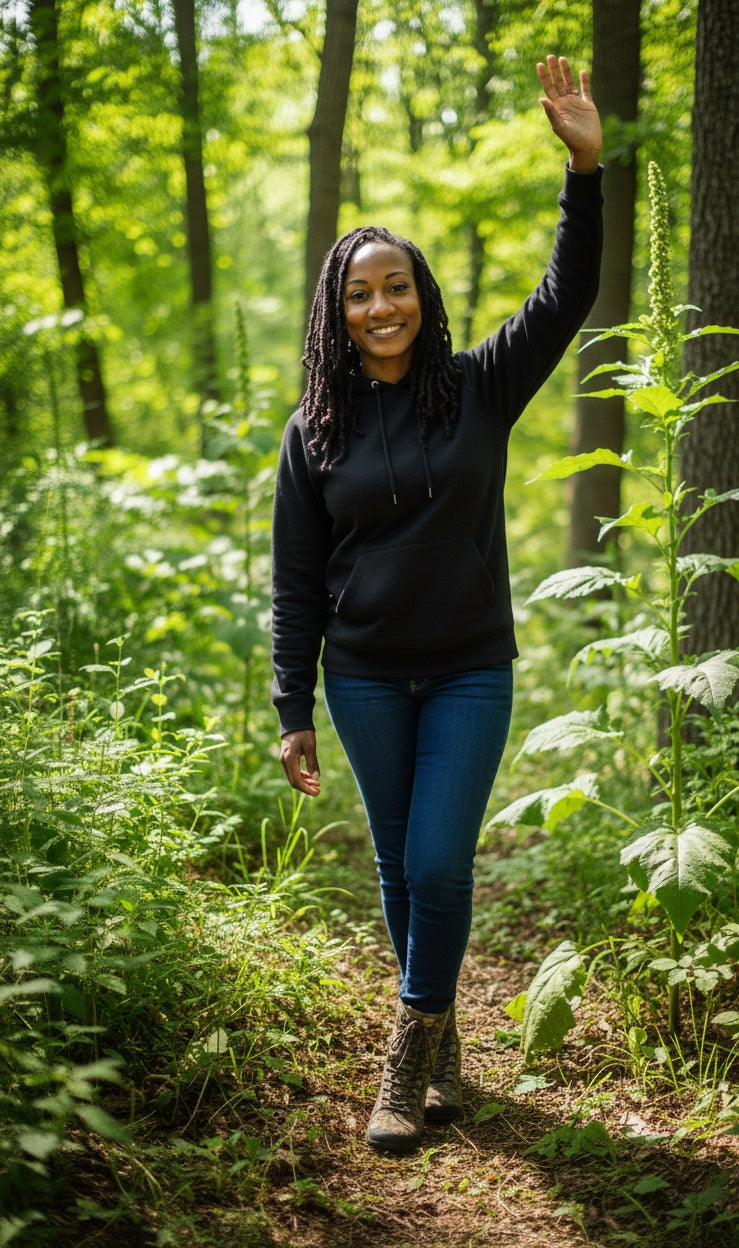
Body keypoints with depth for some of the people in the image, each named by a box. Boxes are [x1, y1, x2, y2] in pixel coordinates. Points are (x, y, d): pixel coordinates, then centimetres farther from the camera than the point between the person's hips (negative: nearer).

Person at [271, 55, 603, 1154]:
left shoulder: (481, 389, -1)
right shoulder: (314, 431, 0)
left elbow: (567, 298, -11)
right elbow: (295, 582, 2)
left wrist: (585, 167, -24)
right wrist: (293, 713, 0)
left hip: (471, 674, -1)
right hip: (366, 681, 1)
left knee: (440, 864, -7)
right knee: (399, 867, 9)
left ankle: (412, 1050, 13)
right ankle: (438, 1039, 29)